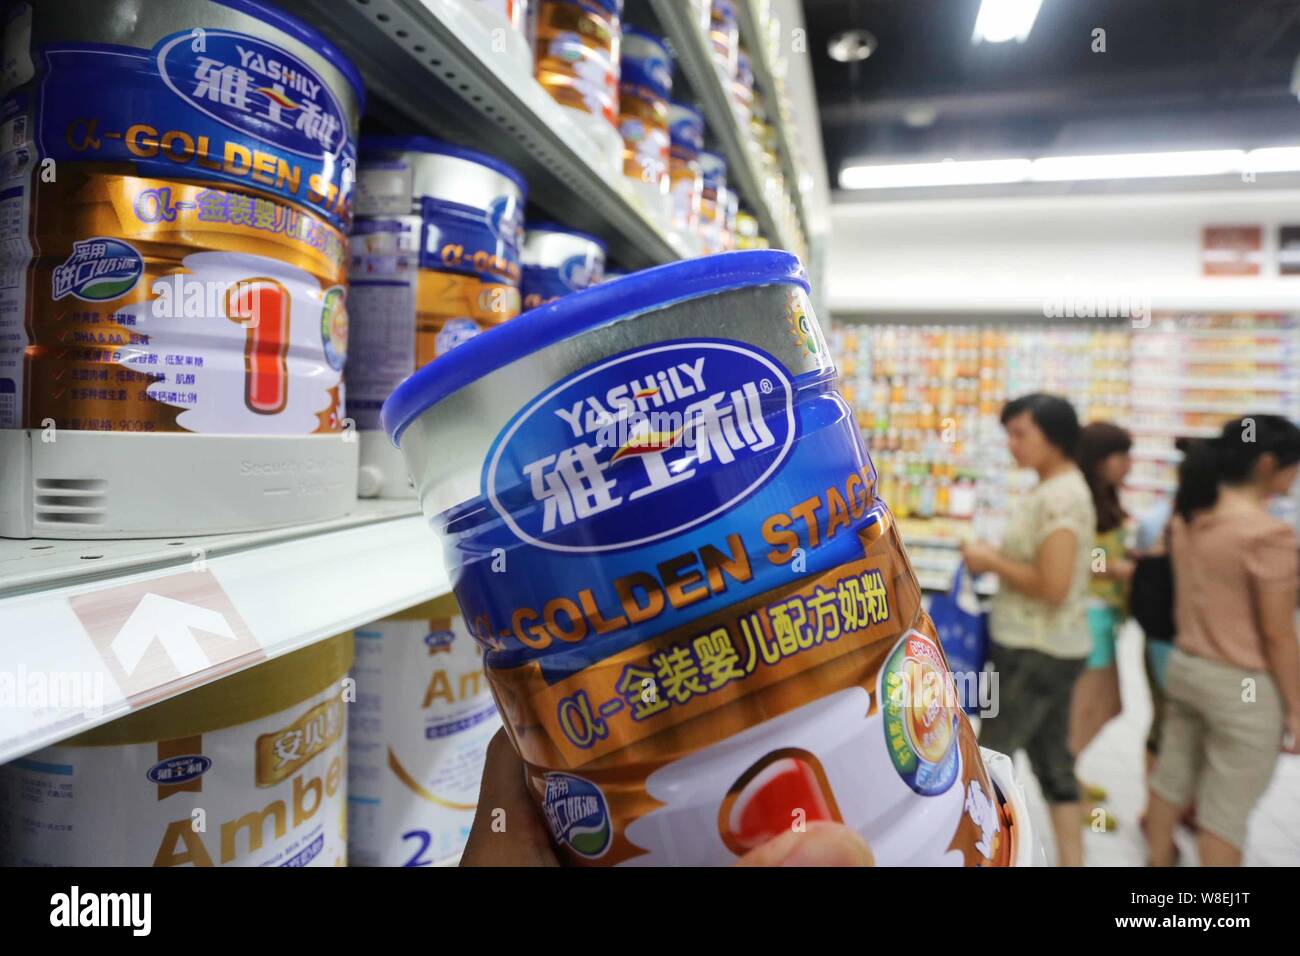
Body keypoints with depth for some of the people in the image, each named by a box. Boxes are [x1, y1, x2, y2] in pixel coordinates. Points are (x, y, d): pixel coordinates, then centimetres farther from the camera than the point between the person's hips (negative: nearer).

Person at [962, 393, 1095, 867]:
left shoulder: (1058, 497, -21)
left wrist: (991, 562, -16)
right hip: (1048, 647, 10)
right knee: (1052, 757, 17)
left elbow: (1053, 586, -26)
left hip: (1036, 652, -10)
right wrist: (995, 559, 4)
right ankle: (1071, 860, 29)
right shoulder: (1055, 489, 10)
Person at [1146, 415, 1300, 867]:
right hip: (1243, 686, -7)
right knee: (1226, 812, 7)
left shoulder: (1188, 516, 2)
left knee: (1171, 780, 19)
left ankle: (1158, 859, 35)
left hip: (1184, 667, 7)